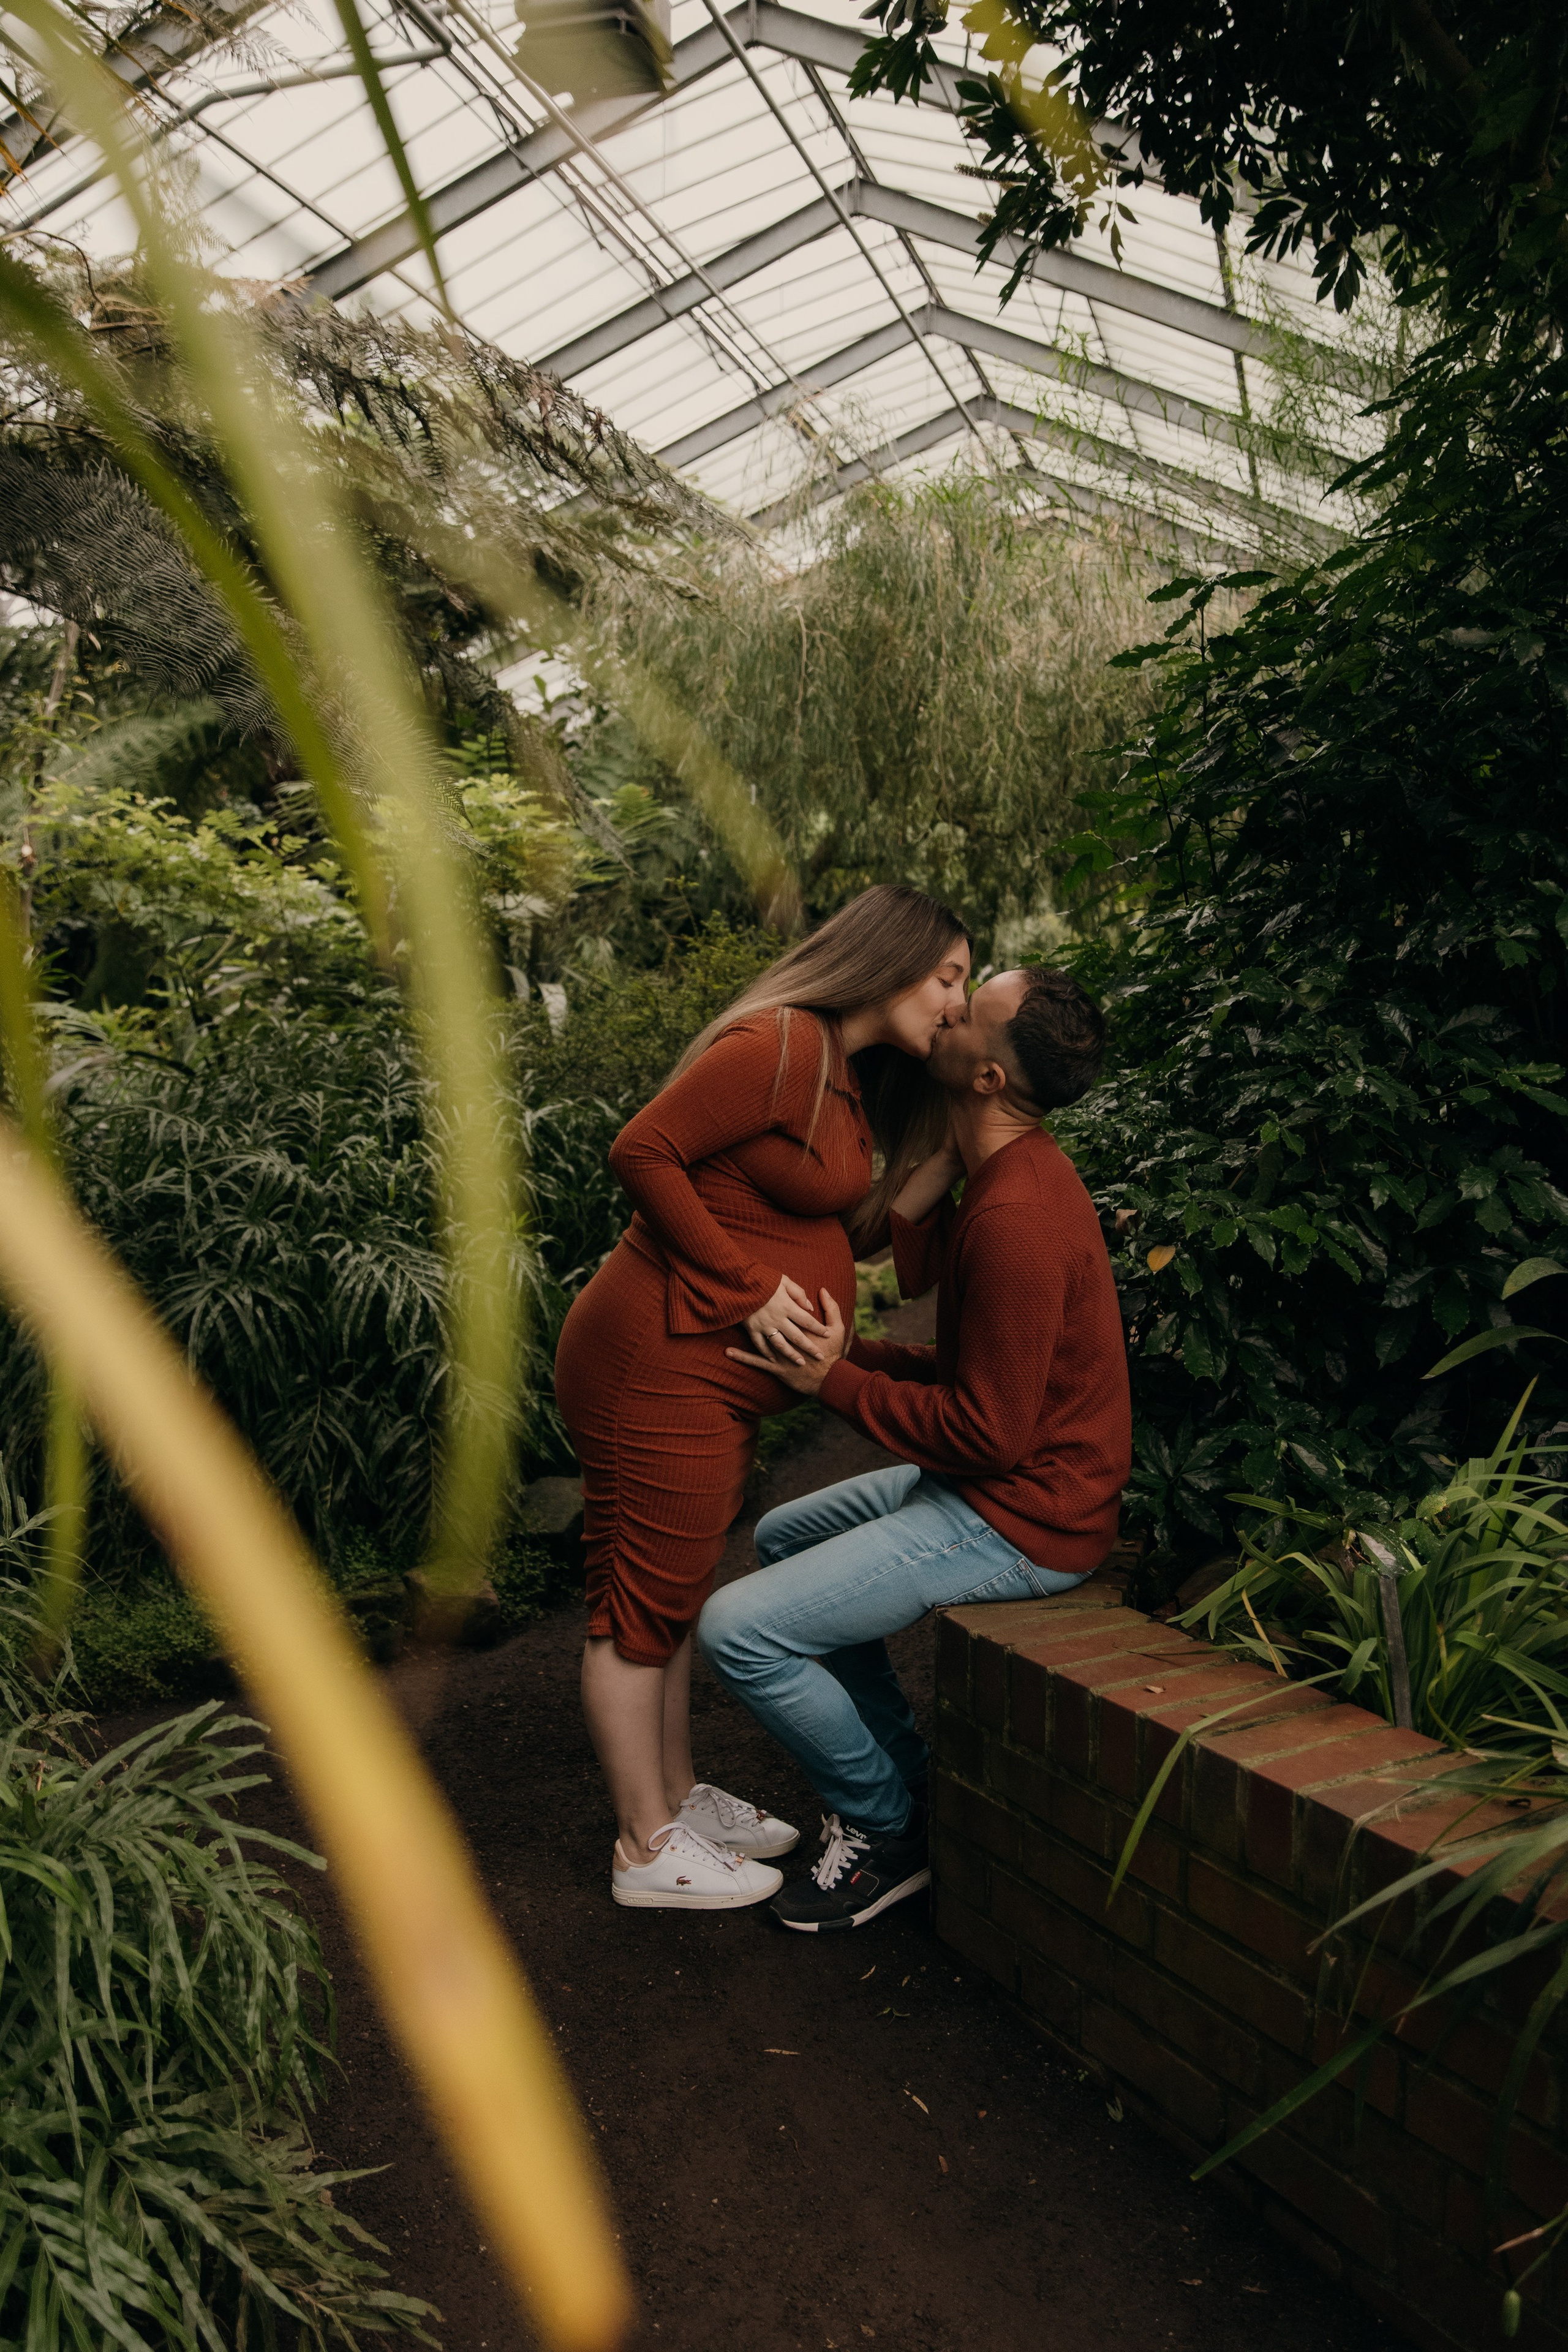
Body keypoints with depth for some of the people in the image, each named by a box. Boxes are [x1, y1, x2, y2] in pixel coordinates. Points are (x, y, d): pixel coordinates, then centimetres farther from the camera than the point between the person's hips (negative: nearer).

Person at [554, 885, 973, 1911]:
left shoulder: (848, 1075, 15)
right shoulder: (779, 1047, -17)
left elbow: (849, 1221, 13)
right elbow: (643, 1151, -20)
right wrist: (749, 1287, -19)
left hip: (717, 1370, 10)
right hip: (662, 1362, -10)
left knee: (677, 1592, 20)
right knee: (644, 1602, 3)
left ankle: (680, 1796, 36)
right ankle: (649, 1847, 18)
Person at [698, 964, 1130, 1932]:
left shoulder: (1016, 1216, -27)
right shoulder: (1010, 1173, 6)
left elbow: (986, 1431, -25)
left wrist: (838, 1382, -15)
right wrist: (852, 1352, -3)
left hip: (1018, 1522, -10)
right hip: (1001, 1478, 11)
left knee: (739, 1629, -12)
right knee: (784, 1535, 23)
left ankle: (892, 1830, 10)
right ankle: (902, 1771, 27)